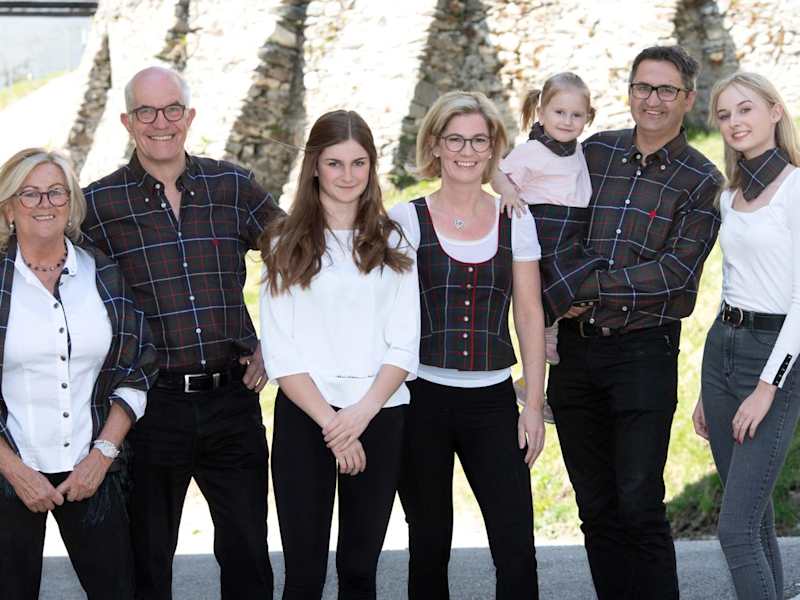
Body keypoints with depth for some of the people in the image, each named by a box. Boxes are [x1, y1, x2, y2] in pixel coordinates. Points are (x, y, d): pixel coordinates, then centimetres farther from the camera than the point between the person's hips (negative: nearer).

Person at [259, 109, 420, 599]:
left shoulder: (392, 243, 8)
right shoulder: (287, 245, 3)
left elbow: (405, 347, 3)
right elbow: (281, 352, -2)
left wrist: (361, 413, -12)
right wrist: (329, 422, -12)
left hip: (379, 417, 2)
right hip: (304, 416, -1)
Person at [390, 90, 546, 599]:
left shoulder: (515, 222, 7)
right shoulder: (405, 220, 1)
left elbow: (530, 316, 8)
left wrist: (534, 405, 3)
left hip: (492, 401, 1)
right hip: (422, 399, -1)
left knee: (517, 548, -7)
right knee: (430, 544, 6)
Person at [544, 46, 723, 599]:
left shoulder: (702, 181, -3)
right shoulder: (594, 152, 8)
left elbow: (676, 272, -13)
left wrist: (578, 288, -15)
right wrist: (559, 295, -5)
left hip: (644, 352, -4)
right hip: (575, 350, 4)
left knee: (640, 507, -6)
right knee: (596, 509, 10)